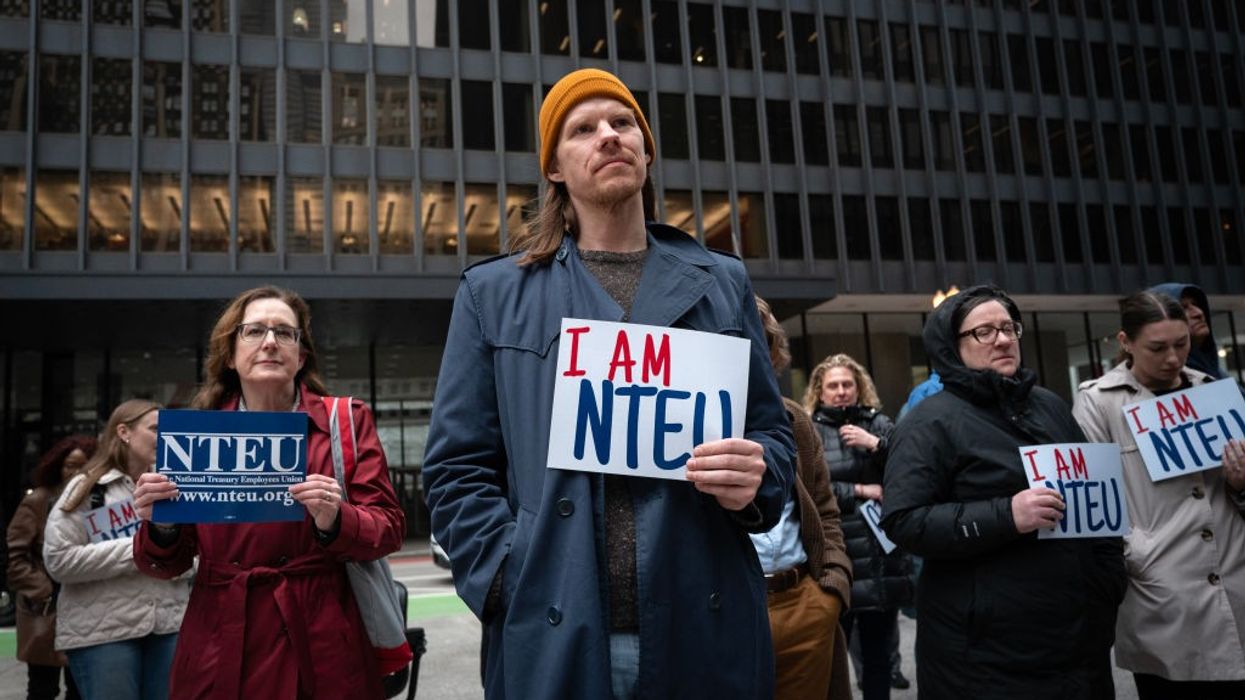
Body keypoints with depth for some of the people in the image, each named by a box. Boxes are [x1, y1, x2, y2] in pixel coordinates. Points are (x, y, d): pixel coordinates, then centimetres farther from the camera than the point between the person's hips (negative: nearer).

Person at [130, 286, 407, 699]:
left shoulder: (348, 422, 0)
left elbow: (388, 529, -3)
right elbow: (169, 564, 7)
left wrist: (334, 522, -22)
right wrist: (162, 526, -14)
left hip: (320, 647, -1)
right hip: (223, 650, 2)